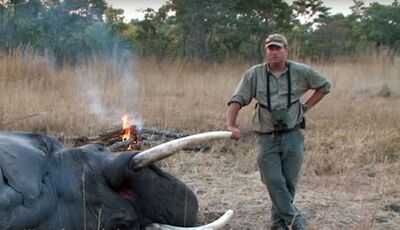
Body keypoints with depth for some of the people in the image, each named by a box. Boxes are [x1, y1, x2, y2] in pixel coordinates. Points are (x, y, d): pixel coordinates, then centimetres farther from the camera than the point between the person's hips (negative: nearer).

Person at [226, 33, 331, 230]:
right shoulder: (254, 74, -2)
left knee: (288, 183, 6)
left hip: (293, 136, 1)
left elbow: (324, 86, 16)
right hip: (267, 139, -1)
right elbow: (237, 100, -8)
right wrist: (231, 126, -24)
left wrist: (307, 106, 6)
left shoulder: (301, 72, 1)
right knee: (274, 182, -10)